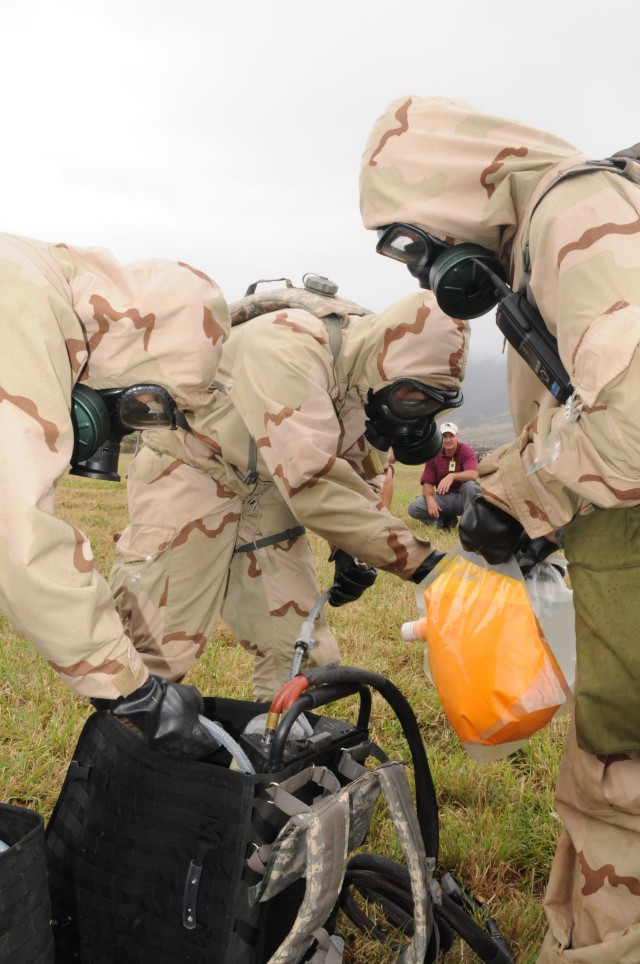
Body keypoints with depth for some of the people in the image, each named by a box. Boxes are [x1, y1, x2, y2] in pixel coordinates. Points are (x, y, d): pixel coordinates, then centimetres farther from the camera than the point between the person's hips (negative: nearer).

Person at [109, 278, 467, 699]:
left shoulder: (370, 377, -4)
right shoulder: (290, 345, -30)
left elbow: (359, 474, 9)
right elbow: (312, 478, -39)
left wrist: (354, 551, -9)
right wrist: (419, 558, -36)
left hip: (268, 495, 7)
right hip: (190, 475, -7)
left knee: (304, 659, 4)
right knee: (160, 654, -9)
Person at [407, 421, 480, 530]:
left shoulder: (466, 451, -10)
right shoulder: (433, 456, -1)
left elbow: (473, 474, -29)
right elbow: (427, 483, -4)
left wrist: (452, 476, -46)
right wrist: (430, 498, -26)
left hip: (462, 497, -3)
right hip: (442, 498, 3)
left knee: (470, 484, -36)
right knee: (413, 508, -19)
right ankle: (445, 519, 0)